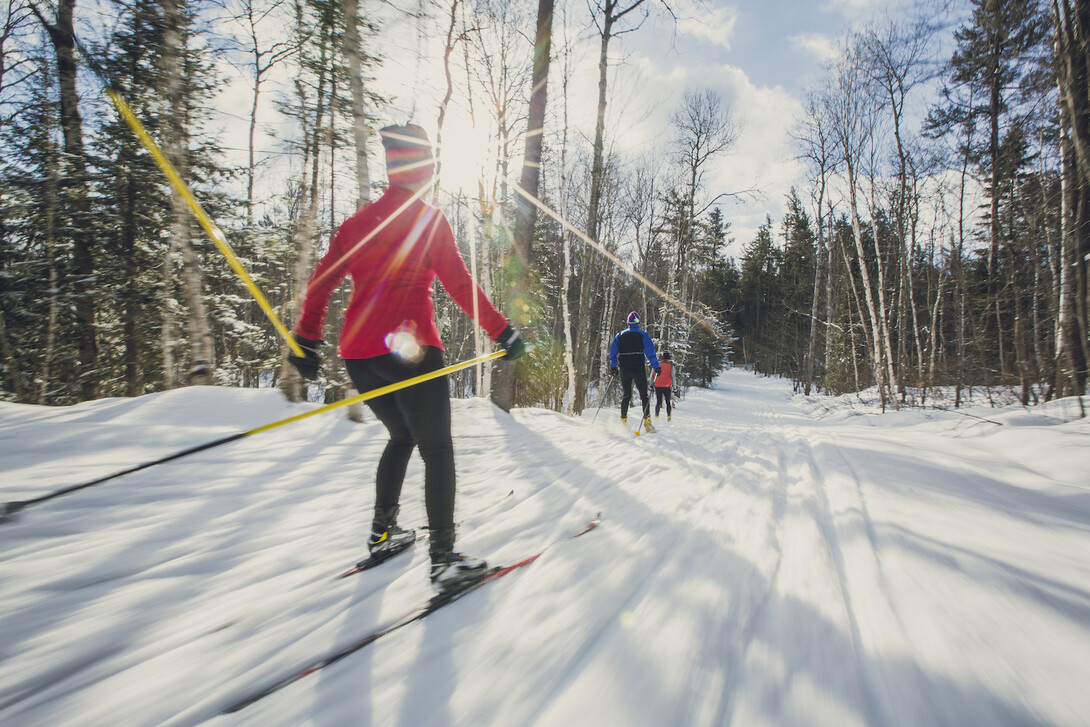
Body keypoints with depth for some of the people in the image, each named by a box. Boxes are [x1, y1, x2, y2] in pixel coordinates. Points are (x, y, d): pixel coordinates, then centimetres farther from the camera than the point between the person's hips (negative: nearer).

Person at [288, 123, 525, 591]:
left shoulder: (357, 222, 15)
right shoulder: (428, 218, -2)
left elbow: (321, 283, 13)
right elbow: (458, 282, -8)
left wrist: (307, 342, 19)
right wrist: (502, 331, -5)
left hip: (357, 351, 7)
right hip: (410, 349, -6)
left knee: (402, 436, 24)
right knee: (437, 450, 1)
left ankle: (382, 533, 28)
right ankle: (444, 559, -1)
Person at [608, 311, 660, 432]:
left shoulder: (620, 335, 9)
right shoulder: (643, 334, 0)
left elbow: (613, 351, 9)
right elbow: (650, 352, -7)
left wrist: (613, 366, 18)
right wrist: (656, 367, -6)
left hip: (624, 369, 3)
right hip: (639, 368, -3)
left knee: (625, 395, 13)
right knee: (644, 395, 2)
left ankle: (623, 420, 12)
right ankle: (647, 421, -6)